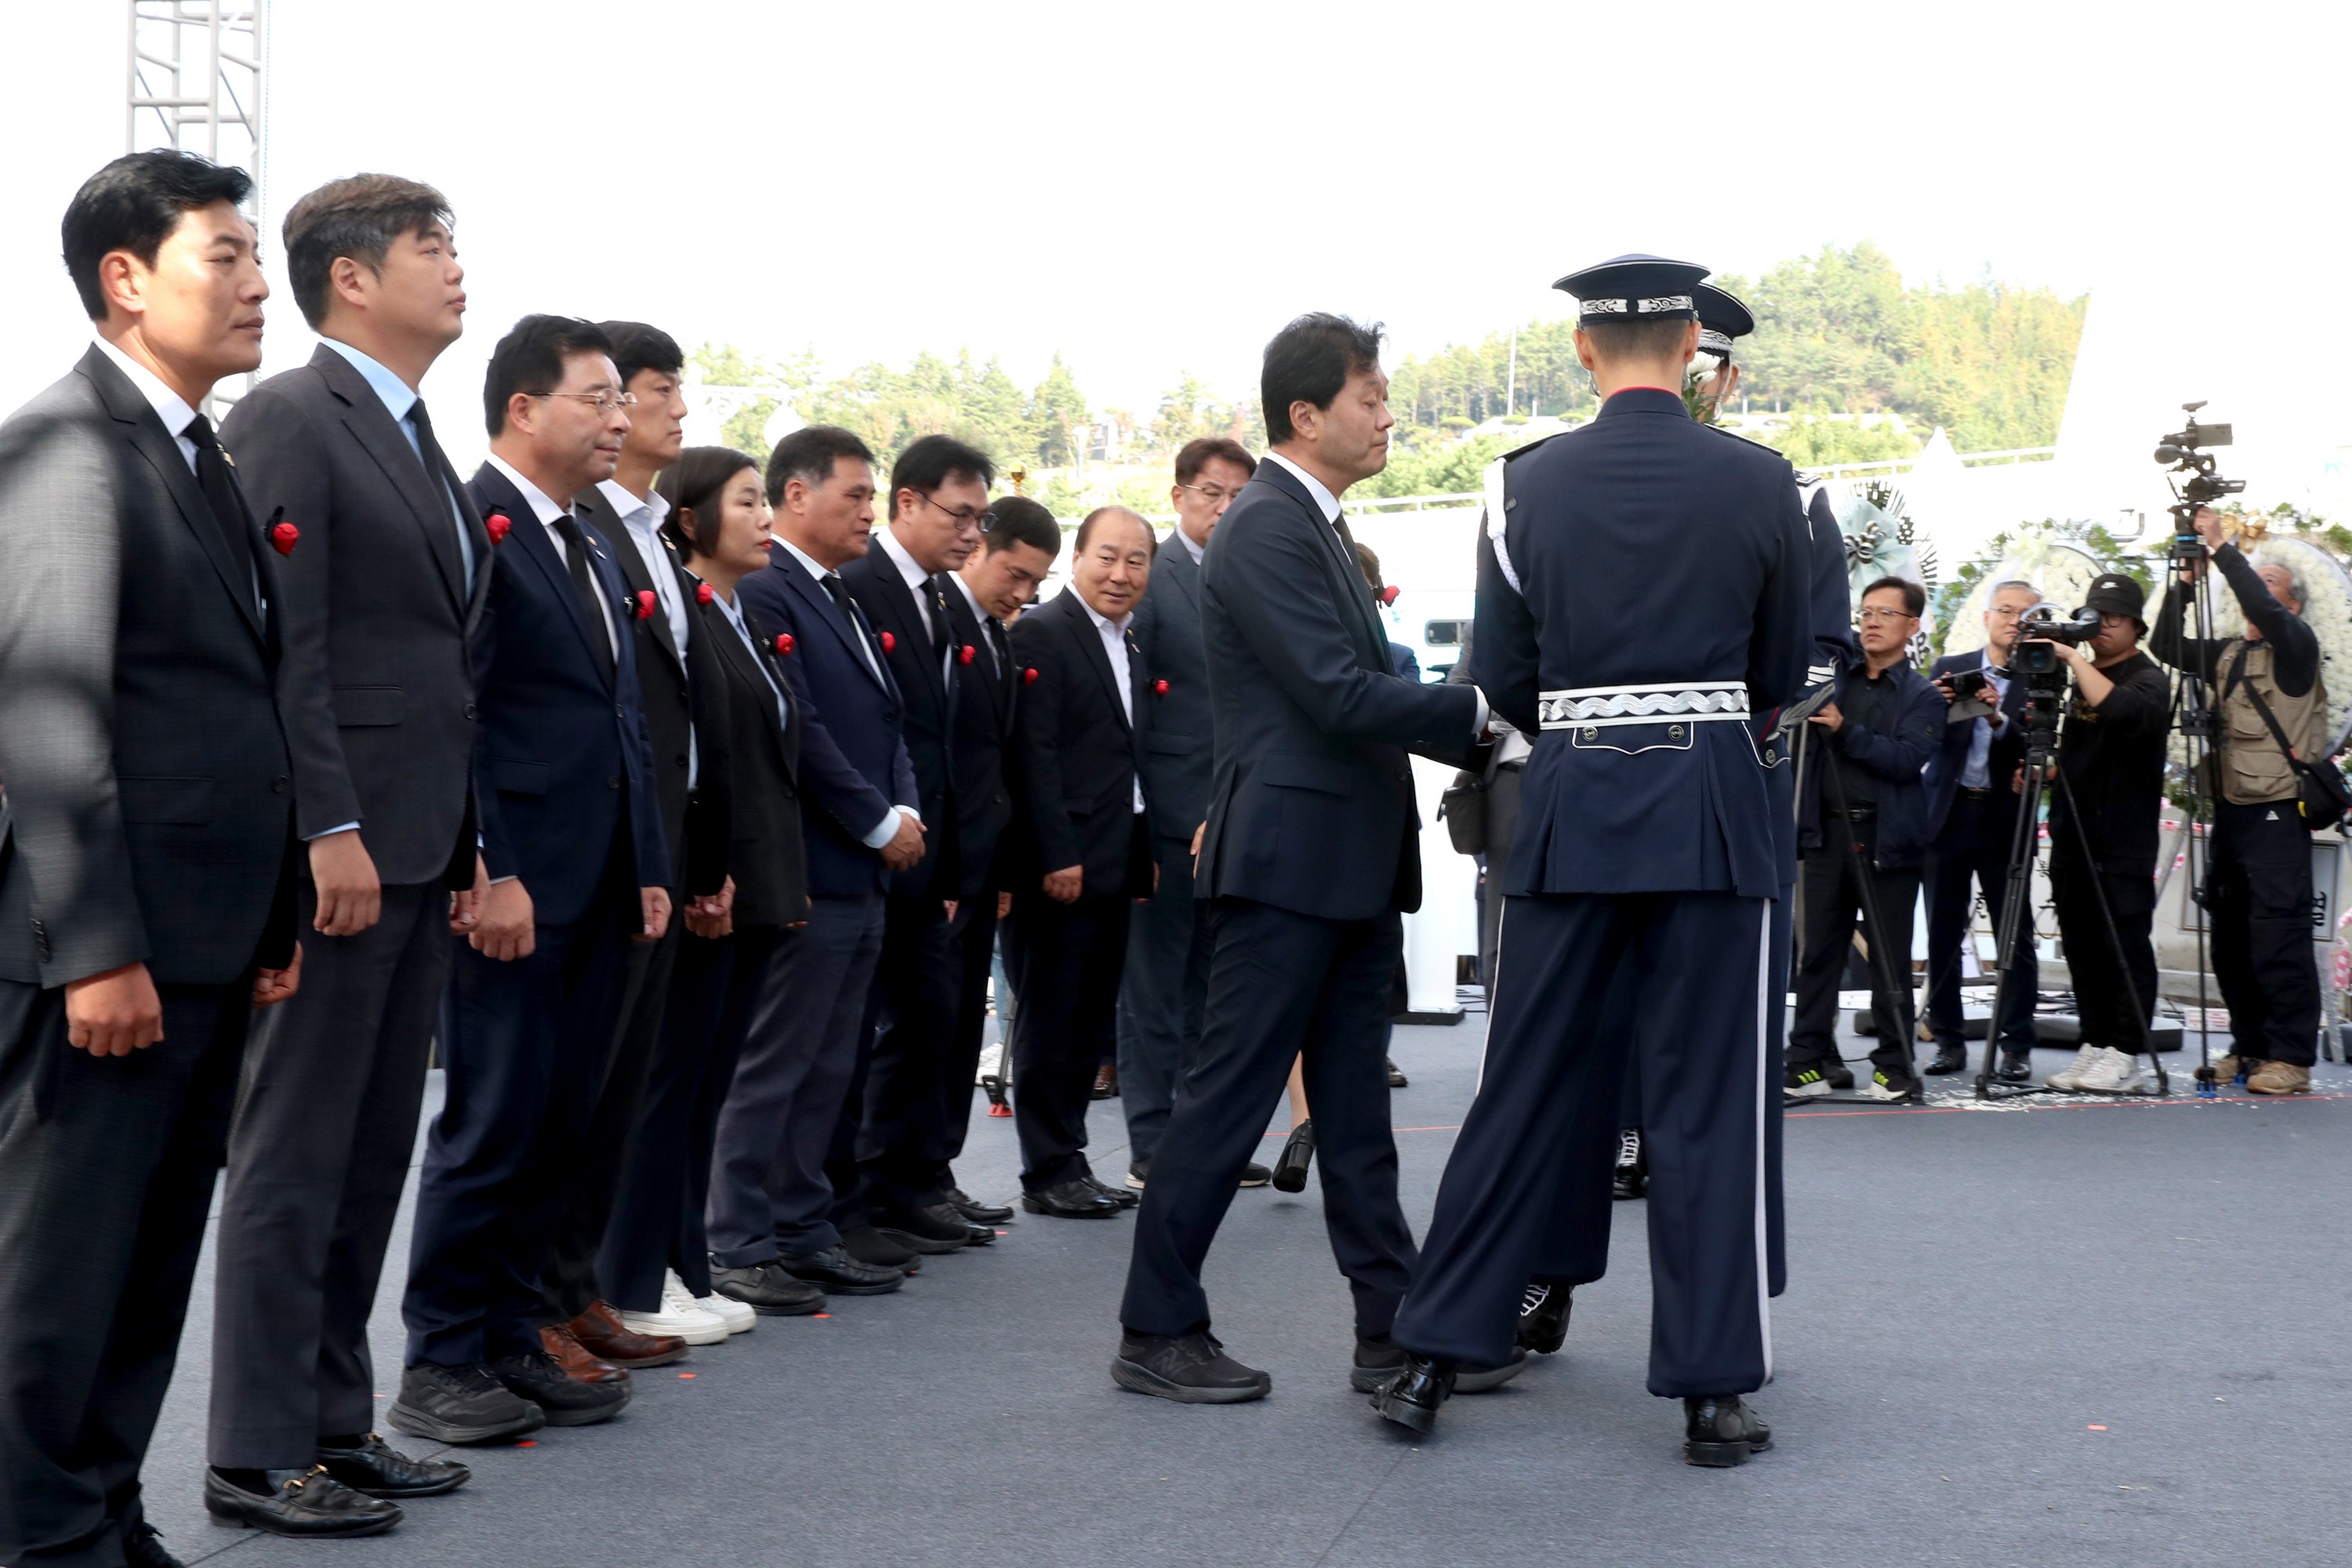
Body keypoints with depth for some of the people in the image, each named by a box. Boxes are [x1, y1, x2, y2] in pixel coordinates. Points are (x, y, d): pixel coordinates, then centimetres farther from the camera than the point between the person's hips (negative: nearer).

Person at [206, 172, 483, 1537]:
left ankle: (336, 1420, 22)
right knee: (295, 1155, -2)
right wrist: (329, 832, -21)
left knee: (375, 1155, 13)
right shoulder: (287, 421, -8)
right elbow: (280, 645, -16)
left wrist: (464, 847, 14)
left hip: (420, 854, 9)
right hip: (338, 853, -9)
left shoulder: (424, 449, 18)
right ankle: (258, 1453, 6)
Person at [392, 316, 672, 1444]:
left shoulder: (594, 553, 20)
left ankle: (511, 1342, 20)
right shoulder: (472, 528, -9)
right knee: (493, 1127, -3)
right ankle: (440, 1362, 8)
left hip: (597, 889, 9)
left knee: (559, 1129, 11)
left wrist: (647, 869, 15)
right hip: (510, 888, -9)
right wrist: (487, 874, -20)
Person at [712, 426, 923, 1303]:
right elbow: (796, 730, -18)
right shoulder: (762, 592, -12)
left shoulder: (842, 603, 18)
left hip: (861, 873, 9)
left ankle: (804, 1233, 19)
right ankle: (737, 1249, 3)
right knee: (771, 1065, -3)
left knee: (828, 1069, 12)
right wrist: (880, 824, -12)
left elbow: (885, 720, 20)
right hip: (805, 869, -9)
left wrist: (906, 811, 2)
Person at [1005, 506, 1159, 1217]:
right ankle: (1047, 1173, 5)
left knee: (1092, 1025, 12)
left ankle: (1071, 1162, 19)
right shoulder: (1041, 633, -9)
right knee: (1050, 1021, -1)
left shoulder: (1134, 648, 16)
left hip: (1117, 864, 8)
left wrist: (1145, 857, 10)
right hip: (1061, 864, -8)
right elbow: (1034, 753, -15)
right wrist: (1057, 857, -20)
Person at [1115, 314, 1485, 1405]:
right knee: (1228, 1097, -3)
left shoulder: (1317, 528, 18)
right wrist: (1480, 713, -17)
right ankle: (1156, 1333, 5)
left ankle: (1393, 1323, 16)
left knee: (1354, 1106, 11)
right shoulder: (1264, 529, -13)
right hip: (1289, 857, -10)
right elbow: (1340, 694, -21)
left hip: (1348, 864, 10)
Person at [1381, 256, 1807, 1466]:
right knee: (1705, 1105, 4)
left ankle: (1432, 1356, 13)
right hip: (1714, 807, -1)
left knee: (1521, 1088, 8)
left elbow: (1502, 675, 5)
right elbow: (1785, 672, 9)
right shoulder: (1760, 483, -1)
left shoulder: (1531, 484, 1)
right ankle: (1714, 1390, 6)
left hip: (1569, 806, 1)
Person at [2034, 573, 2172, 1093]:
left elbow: (2119, 709, -28)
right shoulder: (2077, 679, 18)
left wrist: (2073, 658, -24)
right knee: (2082, 947, 8)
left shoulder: (2148, 678, -4)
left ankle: (2125, 1056, -5)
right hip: (2072, 832, 8)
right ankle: (2094, 1046, 14)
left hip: (2123, 840, -8)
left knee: (2126, 946, -6)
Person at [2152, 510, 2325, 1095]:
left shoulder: (2296, 644, -3)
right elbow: (2167, 647, 9)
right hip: (2231, 810, 8)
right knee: (2231, 939, 10)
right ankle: (2250, 1048, 18)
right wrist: (2188, 577, 1)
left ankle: (2292, 1058, -7)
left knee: (2279, 940, -9)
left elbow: (2262, 610, -22)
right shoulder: (2227, 655, 17)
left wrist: (2220, 546, -18)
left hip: (2277, 815, -8)